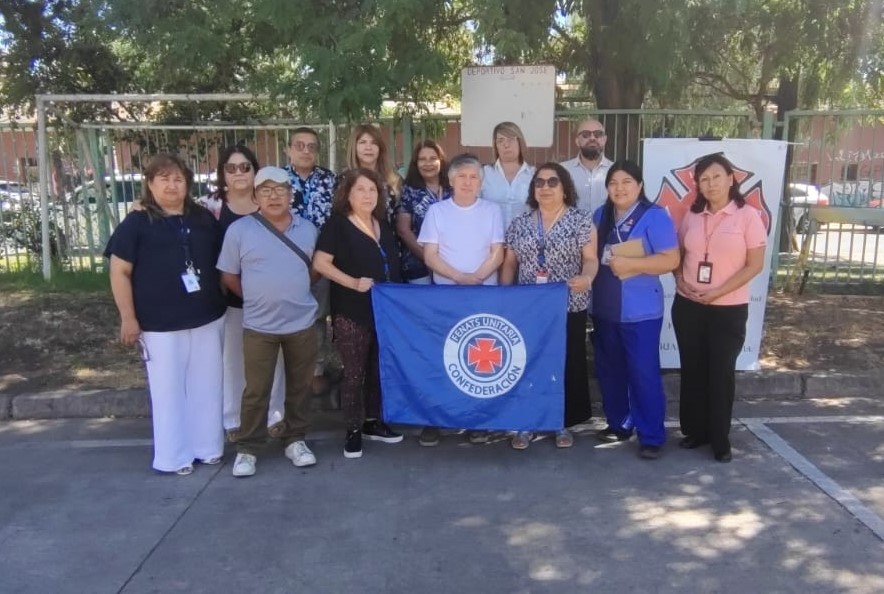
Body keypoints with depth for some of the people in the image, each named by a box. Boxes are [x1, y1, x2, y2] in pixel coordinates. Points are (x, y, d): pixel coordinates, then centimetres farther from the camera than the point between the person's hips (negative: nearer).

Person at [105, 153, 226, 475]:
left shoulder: (205, 219, 10)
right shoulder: (137, 223, -3)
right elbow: (119, 271, -5)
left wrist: (222, 300, 11)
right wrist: (128, 318, -10)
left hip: (208, 318, 4)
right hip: (161, 324, -4)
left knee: (207, 387, 12)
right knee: (169, 390, 4)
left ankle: (208, 447, 27)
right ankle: (173, 456, 18)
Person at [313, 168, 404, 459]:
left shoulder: (384, 224, 13)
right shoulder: (337, 224, -7)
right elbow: (320, 263, -14)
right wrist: (353, 282, -22)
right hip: (351, 312, -6)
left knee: (378, 369, 13)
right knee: (354, 373, 1)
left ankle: (373, 422, 27)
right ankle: (353, 430, 13)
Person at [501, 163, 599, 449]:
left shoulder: (581, 220, 0)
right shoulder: (520, 223, 9)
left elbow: (591, 258, -4)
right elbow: (510, 263, 12)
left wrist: (587, 278, -25)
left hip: (568, 307, -2)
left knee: (567, 363, 4)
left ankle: (563, 423, 19)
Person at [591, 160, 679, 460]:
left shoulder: (655, 216, -8)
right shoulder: (600, 216, 10)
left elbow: (670, 259, -15)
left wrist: (630, 264, -22)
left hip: (640, 311, -6)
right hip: (604, 308, 6)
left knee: (643, 373, -3)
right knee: (609, 370, 14)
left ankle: (651, 436, 8)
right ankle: (618, 423, 30)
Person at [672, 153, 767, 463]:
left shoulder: (747, 215, -7)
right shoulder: (691, 215, 5)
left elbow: (755, 264, -9)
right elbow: (678, 255, 14)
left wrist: (719, 291, -15)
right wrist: (680, 281, -5)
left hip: (728, 309, -4)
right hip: (687, 306, 4)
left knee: (720, 373, 3)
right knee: (692, 370, 10)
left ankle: (720, 439, 15)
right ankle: (695, 430, 23)